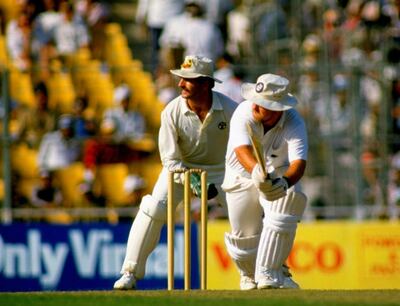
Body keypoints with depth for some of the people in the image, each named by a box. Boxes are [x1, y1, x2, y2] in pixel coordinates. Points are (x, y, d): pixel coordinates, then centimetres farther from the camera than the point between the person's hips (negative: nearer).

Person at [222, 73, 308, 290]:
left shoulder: (294, 123, -29)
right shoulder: (244, 113, -30)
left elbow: (299, 162, -41)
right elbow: (242, 150, -45)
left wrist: (285, 182, -65)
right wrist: (256, 170, -68)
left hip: (280, 175, -1)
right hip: (243, 177, 1)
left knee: (290, 200, -32)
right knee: (245, 239, 1)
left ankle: (269, 274, -29)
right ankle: (249, 275, 39)